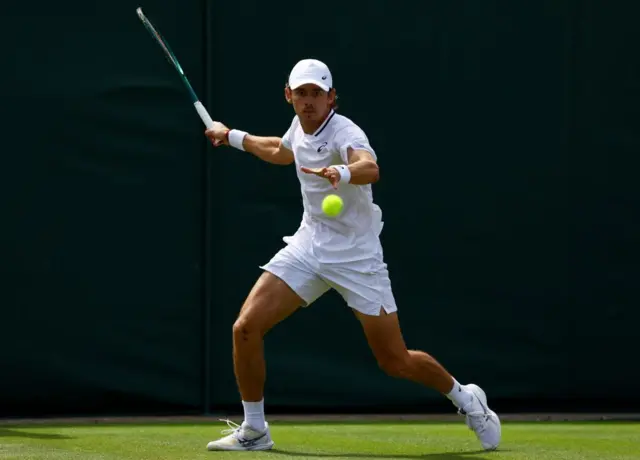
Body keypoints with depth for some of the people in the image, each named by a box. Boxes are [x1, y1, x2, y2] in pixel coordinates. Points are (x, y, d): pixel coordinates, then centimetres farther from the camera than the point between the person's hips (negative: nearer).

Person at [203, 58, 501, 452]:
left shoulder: (344, 132, -22)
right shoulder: (300, 127, 2)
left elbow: (370, 168, -46)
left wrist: (342, 173, -66)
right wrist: (234, 137, 32)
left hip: (356, 256, -6)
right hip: (309, 244, 6)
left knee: (396, 362, -3)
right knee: (246, 327, -10)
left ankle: (466, 399, 25)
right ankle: (254, 431, 6)